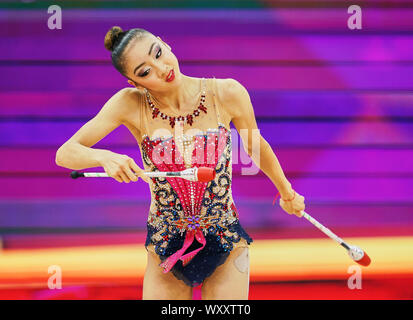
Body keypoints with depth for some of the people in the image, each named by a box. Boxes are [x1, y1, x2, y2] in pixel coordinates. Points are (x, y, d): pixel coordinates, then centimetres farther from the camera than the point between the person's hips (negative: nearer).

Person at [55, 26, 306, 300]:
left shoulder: (227, 94, -13)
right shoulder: (131, 105, -13)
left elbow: (256, 147, 7)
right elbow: (65, 154, -15)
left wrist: (286, 192, 20)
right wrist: (104, 157, -36)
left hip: (226, 247, 0)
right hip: (165, 251, 0)